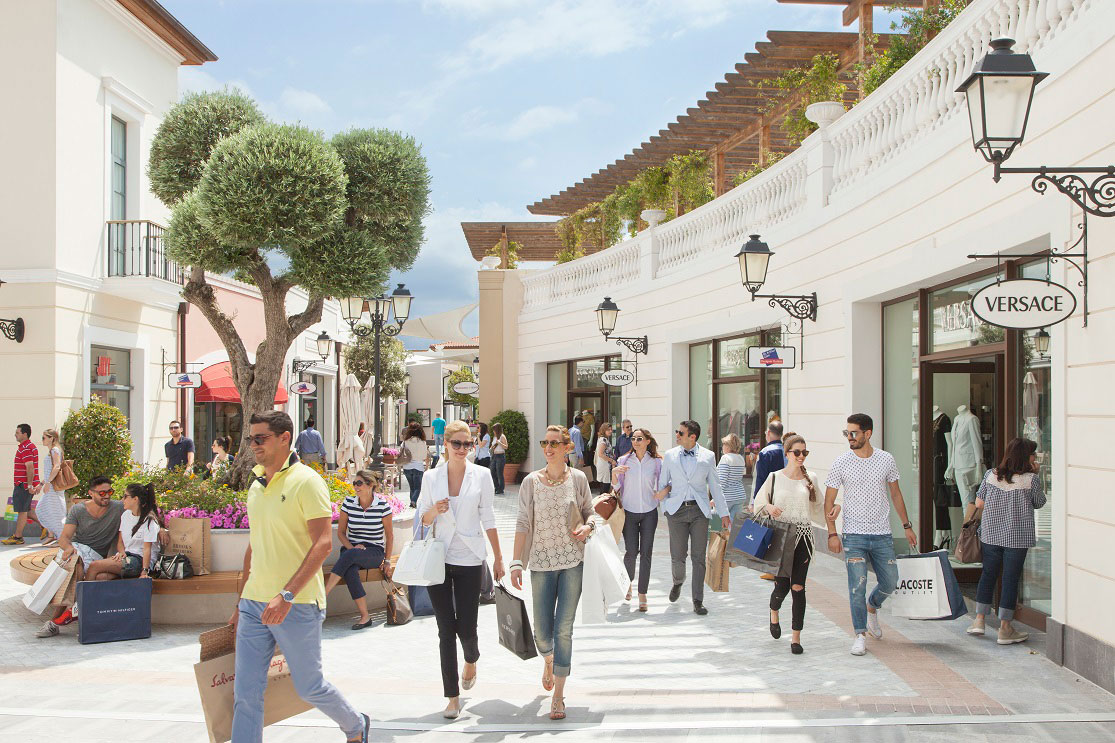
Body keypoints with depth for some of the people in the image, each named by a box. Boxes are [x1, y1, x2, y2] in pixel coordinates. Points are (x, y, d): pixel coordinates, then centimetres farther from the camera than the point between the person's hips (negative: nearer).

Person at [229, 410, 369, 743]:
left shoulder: (306, 481, -10)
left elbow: (323, 543, -17)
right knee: (245, 692, 2)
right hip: (255, 604, 6)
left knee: (309, 687, 7)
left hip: (297, 605, -6)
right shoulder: (256, 486, 12)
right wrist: (241, 603, 21)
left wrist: (287, 595, -25)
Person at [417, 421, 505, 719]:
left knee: (466, 627, 0)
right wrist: (434, 511, -13)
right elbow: (422, 519, 9)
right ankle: (453, 696, 10)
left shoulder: (481, 475, 0)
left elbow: (488, 518, 4)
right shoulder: (431, 477, 3)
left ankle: (471, 661, 36)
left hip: (470, 560, -1)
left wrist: (498, 557, 4)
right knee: (446, 630, 1)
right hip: (439, 560, 1)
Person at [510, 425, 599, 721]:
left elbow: (590, 512, 12)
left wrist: (587, 527, -11)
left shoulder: (578, 478, 1)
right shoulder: (531, 482, -1)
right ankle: (549, 659, 41)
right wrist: (517, 562, -6)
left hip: (573, 562, 0)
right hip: (542, 563, 1)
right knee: (542, 631, 4)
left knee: (564, 629, -3)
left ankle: (558, 696, 7)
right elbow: (523, 524, -1)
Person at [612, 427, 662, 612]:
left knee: (646, 553, 0)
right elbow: (617, 488, 4)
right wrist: (614, 473, -14)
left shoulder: (656, 462, 2)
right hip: (629, 511, 0)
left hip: (649, 512, 0)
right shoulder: (624, 460, 1)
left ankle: (642, 594, 8)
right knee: (631, 551, -4)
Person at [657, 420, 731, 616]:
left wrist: (724, 513, 8)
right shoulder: (670, 456, 6)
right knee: (677, 556, -2)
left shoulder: (707, 456, 3)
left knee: (699, 557, -1)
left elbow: (715, 486, 8)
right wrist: (665, 508, 4)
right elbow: (662, 484, 13)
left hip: (699, 510, 0)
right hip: (677, 510, 0)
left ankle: (698, 601, 7)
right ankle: (678, 582, 31)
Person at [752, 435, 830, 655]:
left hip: (803, 537, 1)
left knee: (798, 587, -3)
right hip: (780, 536, -1)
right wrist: (769, 507, -11)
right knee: (782, 585, -4)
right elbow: (759, 501, 10)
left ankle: (796, 637, 5)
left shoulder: (811, 479, 8)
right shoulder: (775, 477, 2)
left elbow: (818, 508, 16)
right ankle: (774, 612, 32)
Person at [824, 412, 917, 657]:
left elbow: (895, 494, 14)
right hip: (854, 536, -2)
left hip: (882, 535, 2)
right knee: (857, 585, -8)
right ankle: (860, 635, 2)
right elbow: (829, 500, 0)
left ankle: (872, 607, 38)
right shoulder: (841, 463, -4)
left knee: (890, 582, 7)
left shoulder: (886, 460, 1)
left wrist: (907, 526, 14)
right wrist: (832, 533, -7)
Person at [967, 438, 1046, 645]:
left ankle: (979, 620, 16)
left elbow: (978, 504, 3)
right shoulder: (1031, 479, -11)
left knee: (988, 574, 16)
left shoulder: (990, 475, 0)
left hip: (990, 534, 4)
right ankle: (1005, 629, 8)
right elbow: (1039, 503, 5)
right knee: (1011, 579, 3)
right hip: (1017, 538, -4)